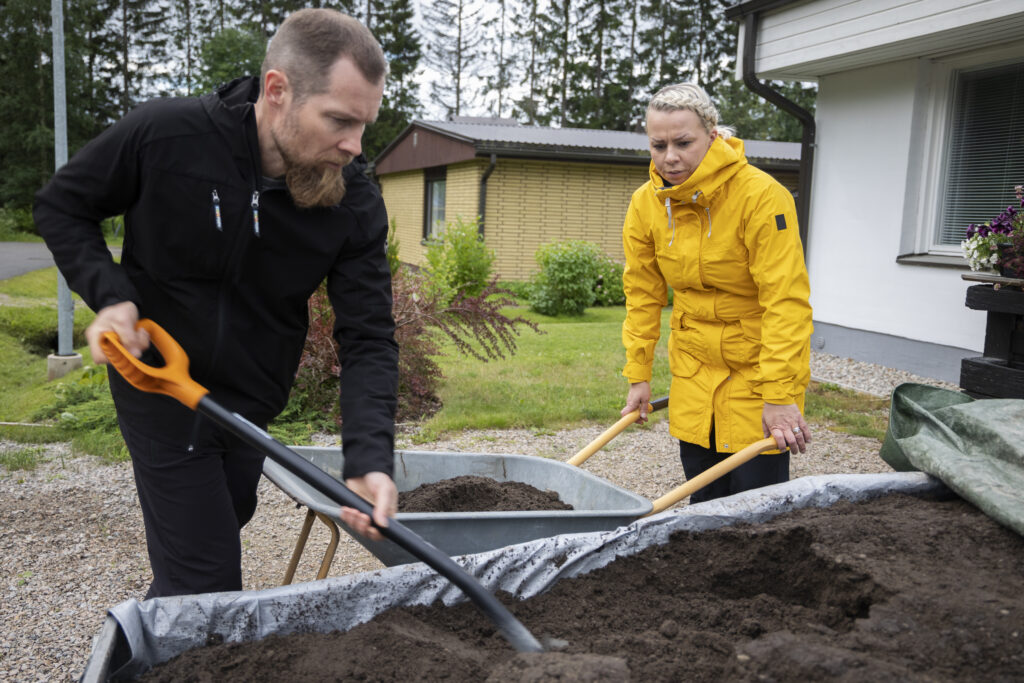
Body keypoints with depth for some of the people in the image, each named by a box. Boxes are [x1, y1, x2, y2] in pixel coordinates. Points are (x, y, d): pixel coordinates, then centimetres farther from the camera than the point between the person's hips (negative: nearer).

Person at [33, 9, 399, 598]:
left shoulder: (356, 205, -17)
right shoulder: (164, 134, -23)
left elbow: (368, 339, -18)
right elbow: (61, 206, -5)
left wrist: (370, 459, -33)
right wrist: (109, 294, -22)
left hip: (253, 400, 4)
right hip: (161, 388, -4)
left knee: (226, 523, 25)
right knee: (210, 583, -7)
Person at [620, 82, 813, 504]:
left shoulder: (762, 196, -22)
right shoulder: (645, 204, -4)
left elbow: (786, 301, -23)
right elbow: (642, 294, 4)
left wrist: (779, 396, -25)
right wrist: (638, 375, 4)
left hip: (758, 361, -5)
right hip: (693, 363, 5)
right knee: (703, 496, 10)